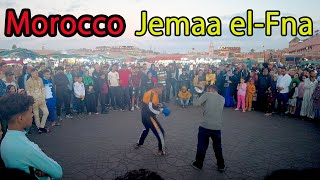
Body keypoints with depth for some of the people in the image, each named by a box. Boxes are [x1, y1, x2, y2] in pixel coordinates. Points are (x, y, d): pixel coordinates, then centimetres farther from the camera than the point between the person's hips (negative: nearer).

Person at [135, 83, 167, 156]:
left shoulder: (149, 93, 12)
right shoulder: (154, 95, -17)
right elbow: (150, 107, -26)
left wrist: (158, 105, 10)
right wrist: (159, 111, -12)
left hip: (144, 115, 10)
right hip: (149, 116, -10)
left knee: (146, 129, 33)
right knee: (160, 132, -3)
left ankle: (139, 144, 45)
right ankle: (161, 151, 2)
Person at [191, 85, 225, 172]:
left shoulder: (207, 95, -3)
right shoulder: (222, 99, 13)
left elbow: (196, 103, -7)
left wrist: (196, 98, 13)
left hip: (205, 126, -4)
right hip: (217, 127, 4)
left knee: (202, 146, 11)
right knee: (218, 147, 21)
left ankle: (198, 164, 26)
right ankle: (221, 166, 30)